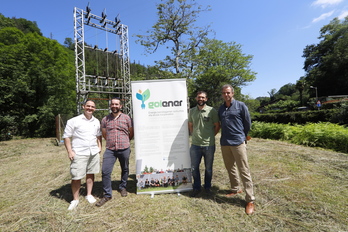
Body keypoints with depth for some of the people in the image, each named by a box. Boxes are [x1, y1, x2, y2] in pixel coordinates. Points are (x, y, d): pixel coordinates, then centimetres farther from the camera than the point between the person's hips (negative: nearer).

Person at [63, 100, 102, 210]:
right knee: (76, 177, 0)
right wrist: (69, 151, -11)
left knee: (90, 174, 14)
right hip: (79, 154, -4)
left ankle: (89, 195, 31)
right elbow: (66, 136, -5)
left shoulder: (96, 122, 10)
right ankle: (75, 200, 20)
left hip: (94, 153, 5)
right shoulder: (74, 121, -6)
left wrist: (99, 146, 11)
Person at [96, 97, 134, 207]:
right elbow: (104, 134, 16)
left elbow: (131, 133, 10)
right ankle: (107, 195, 14)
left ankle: (122, 187, 37)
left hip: (124, 149, 0)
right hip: (110, 150, 1)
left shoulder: (126, 118, 1)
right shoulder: (105, 119, 6)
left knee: (125, 169, 14)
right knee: (105, 172, -3)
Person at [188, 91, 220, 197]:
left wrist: (211, 136, 2)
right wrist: (194, 136, 8)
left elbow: (217, 126, 3)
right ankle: (196, 187, 32)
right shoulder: (192, 111, 6)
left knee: (208, 168, 14)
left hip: (209, 145, -2)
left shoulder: (212, 110, -5)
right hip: (195, 145, 3)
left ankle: (207, 187, 37)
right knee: (194, 167, 11)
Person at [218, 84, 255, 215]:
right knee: (230, 168, 17)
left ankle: (250, 200, 9)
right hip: (224, 143, 5)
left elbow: (248, 123, 3)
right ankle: (235, 189, 37)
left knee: (244, 171, -2)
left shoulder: (240, 106, -3)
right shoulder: (221, 109, 10)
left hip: (238, 142, -5)